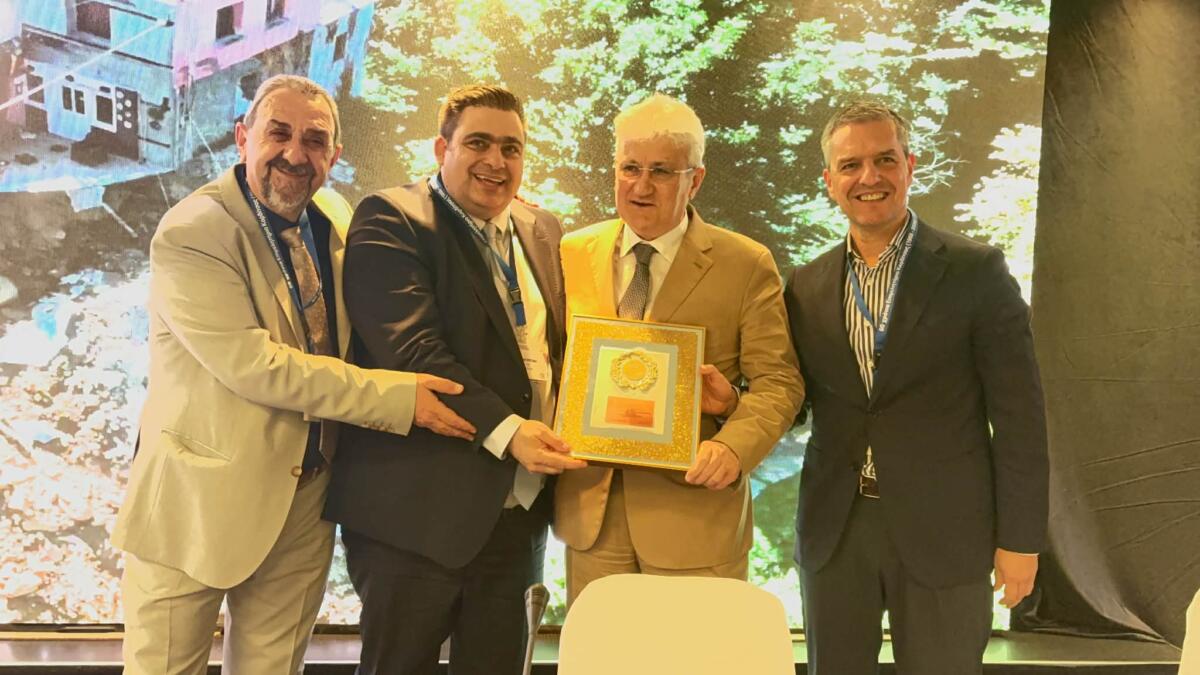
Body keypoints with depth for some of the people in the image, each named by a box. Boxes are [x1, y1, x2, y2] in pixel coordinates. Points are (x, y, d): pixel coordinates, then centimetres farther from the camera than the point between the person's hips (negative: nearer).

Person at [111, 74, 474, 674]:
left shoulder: (335, 219, 4)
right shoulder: (190, 234, -18)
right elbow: (252, 364, -25)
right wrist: (396, 397, -25)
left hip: (304, 501, 6)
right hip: (201, 499, -5)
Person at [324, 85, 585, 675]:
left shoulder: (544, 233, 14)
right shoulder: (391, 220, -6)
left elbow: (564, 344, 18)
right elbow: (412, 351, -18)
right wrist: (506, 431, -25)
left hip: (518, 511, 6)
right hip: (417, 512, -6)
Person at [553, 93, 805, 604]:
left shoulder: (745, 265, -3)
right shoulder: (572, 255, 7)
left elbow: (777, 380, -5)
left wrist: (734, 446, -23)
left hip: (695, 512, -2)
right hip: (590, 509, 3)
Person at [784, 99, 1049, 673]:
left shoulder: (976, 272, -6)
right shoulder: (806, 287, 4)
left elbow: (1018, 415, -6)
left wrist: (1020, 538, -6)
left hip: (942, 532, -3)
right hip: (833, 530, 3)